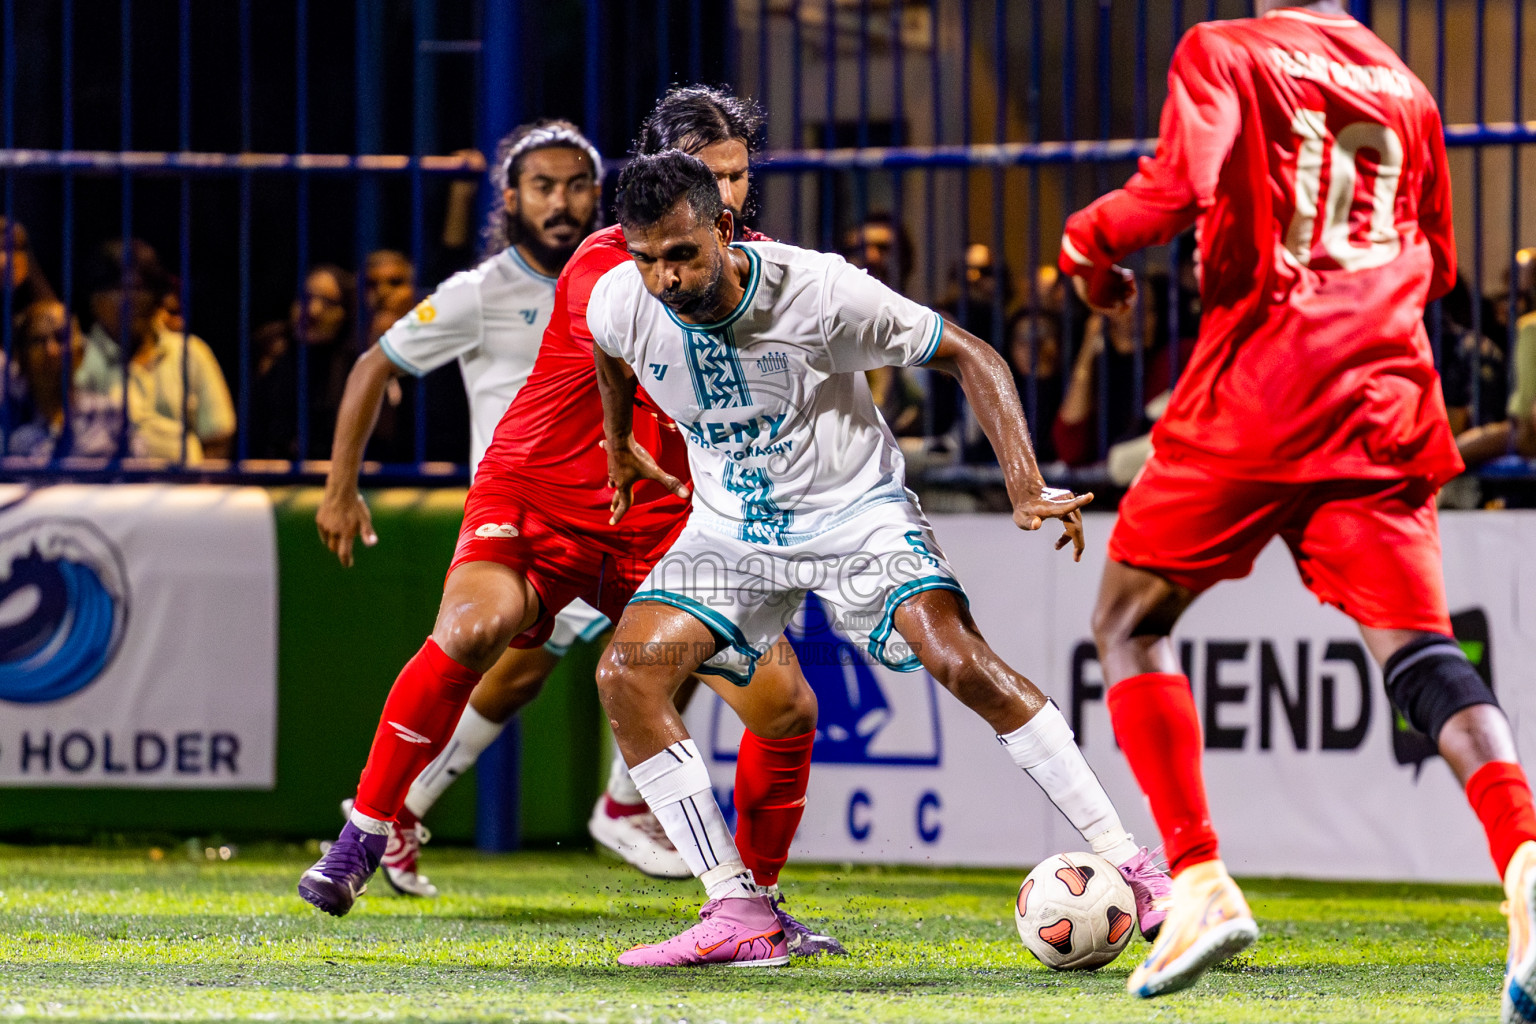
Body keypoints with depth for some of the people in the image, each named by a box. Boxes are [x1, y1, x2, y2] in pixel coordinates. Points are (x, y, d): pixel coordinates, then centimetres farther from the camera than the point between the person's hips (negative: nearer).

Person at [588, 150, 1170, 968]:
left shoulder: (820, 292, -26)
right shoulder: (618, 304, -15)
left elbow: (968, 355, -17)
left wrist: (1026, 486, -26)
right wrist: (619, 447, 28)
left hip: (854, 510, -4)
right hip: (730, 527, 4)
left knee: (961, 661, -26)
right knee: (624, 676, -16)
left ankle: (1128, 866, -18)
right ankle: (738, 918, -12)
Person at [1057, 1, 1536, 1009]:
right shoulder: (1403, 85, 18)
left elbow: (1177, 191, -14)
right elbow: (1435, 265, 25)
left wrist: (1088, 243, 5)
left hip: (1255, 396, -4)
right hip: (1385, 399, 4)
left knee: (1130, 622, 13)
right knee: (1419, 652, -4)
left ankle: (1200, 883, 0)